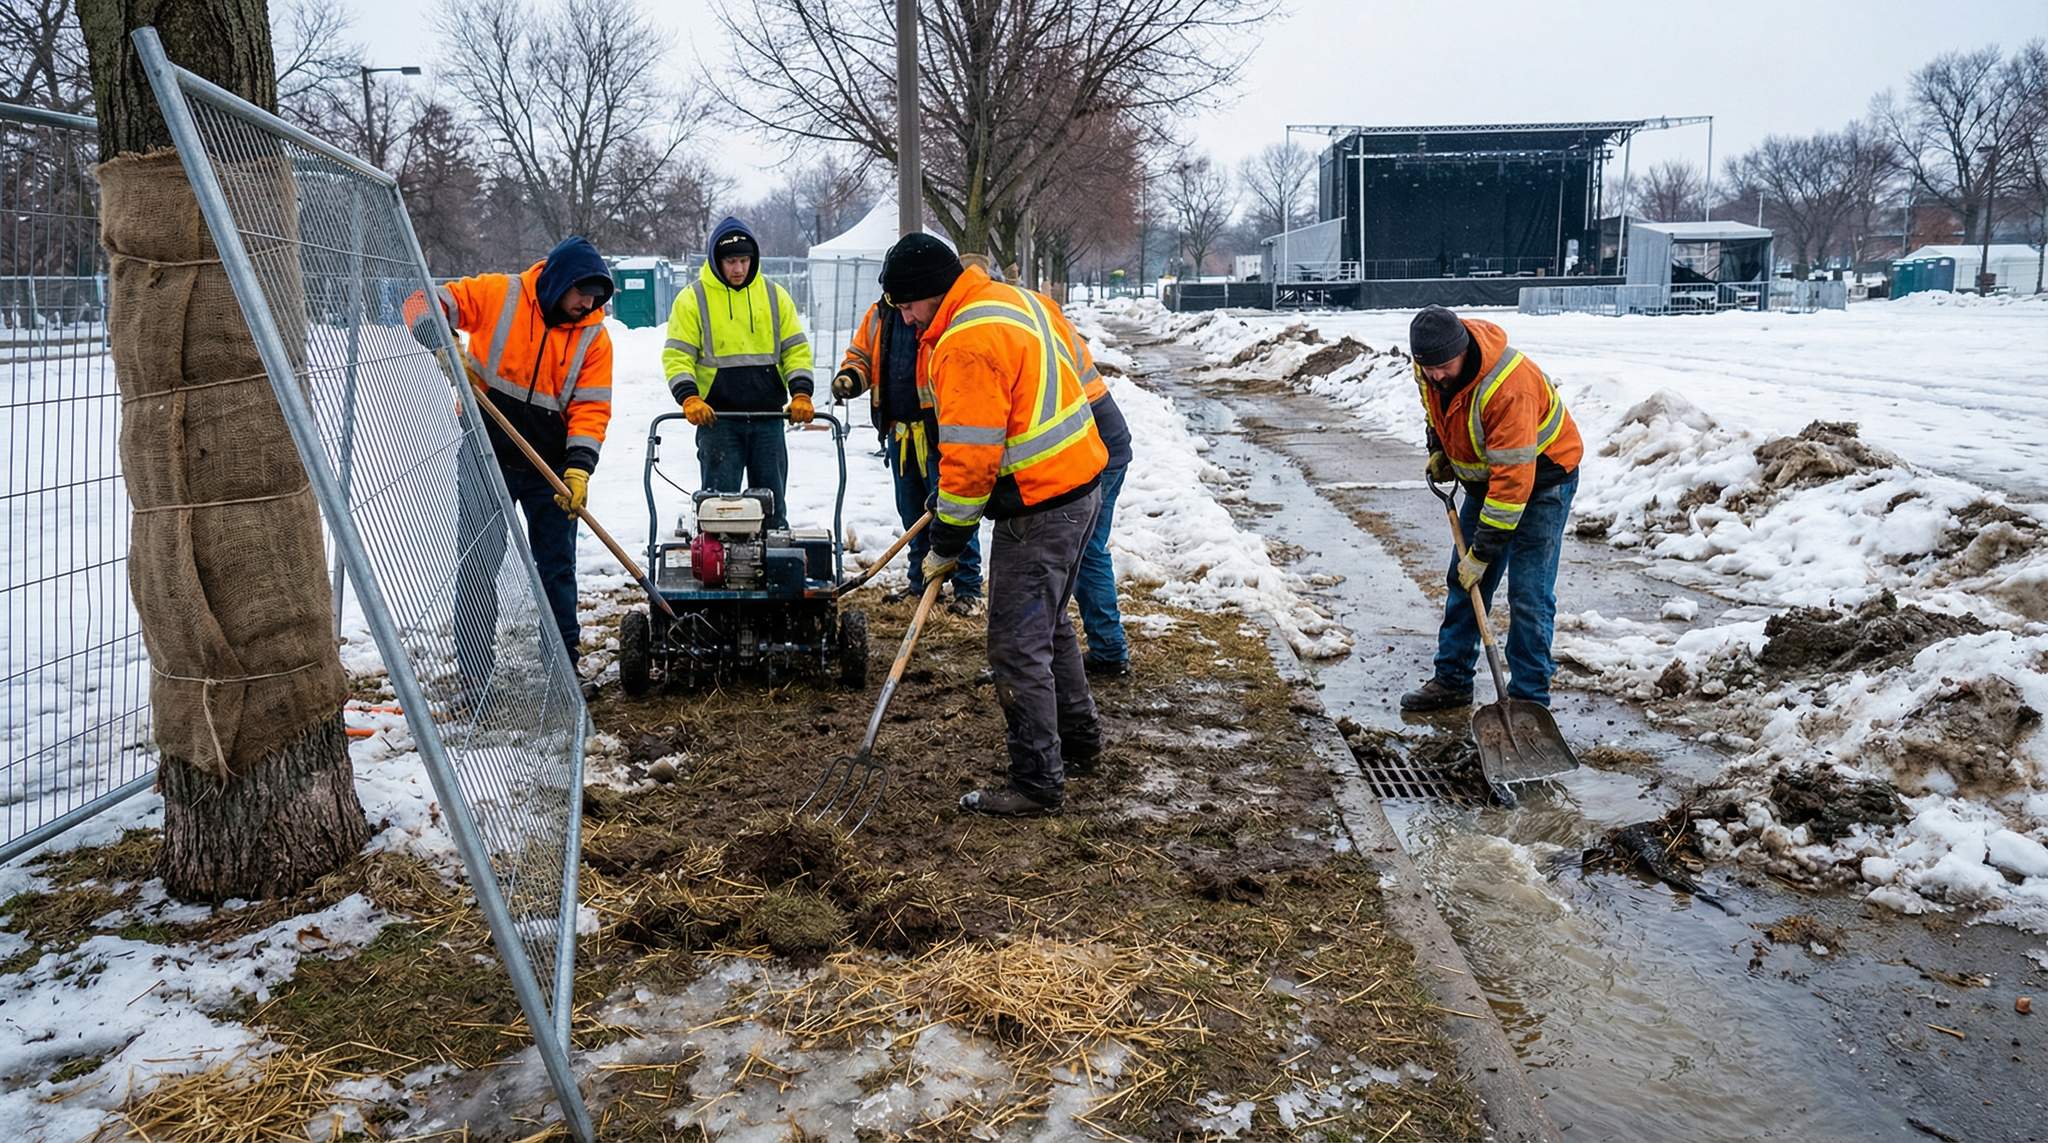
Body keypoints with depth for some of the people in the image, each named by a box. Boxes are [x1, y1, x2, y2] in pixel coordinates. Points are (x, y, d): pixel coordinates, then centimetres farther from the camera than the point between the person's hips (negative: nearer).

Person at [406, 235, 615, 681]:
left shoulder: (594, 336, -4)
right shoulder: (498, 295, -9)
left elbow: (591, 409, -7)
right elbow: (424, 303, -9)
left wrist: (579, 468, -20)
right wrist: (441, 342, -29)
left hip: (550, 467, 2)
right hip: (488, 458, -2)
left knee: (556, 567, 10)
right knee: (478, 563, 0)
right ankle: (475, 672, 10)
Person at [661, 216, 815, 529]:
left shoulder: (775, 296, 10)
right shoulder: (692, 299, 2)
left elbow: (796, 349, 9)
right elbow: (677, 356, -2)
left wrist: (801, 394, -6)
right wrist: (689, 397, -19)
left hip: (769, 416, 3)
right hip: (716, 418, -2)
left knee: (772, 502, 9)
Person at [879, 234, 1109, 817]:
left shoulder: (966, 343, -21)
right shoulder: (1018, 299, 10)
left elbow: (971, 457, -22)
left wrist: (946, 544, -11)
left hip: (1038, 507, -10)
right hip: (1080, 483, 10)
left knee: (1018, 646, -3)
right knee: (1048, 623, 24)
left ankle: (1037, 782, 4)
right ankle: (1078, 735, 39)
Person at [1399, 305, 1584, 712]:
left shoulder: (1508, 388, -38)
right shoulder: (1431, 366, -13)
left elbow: (1514, 479, -36)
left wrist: (1482, 552, -32)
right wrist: (1438, 451, 3)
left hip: (1541, 477, -8)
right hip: (1485, 476, 8)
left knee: (1528, 595, -11)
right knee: (1464, 582, 11)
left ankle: (1529, 700, -2)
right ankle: (1452, 680, 22)